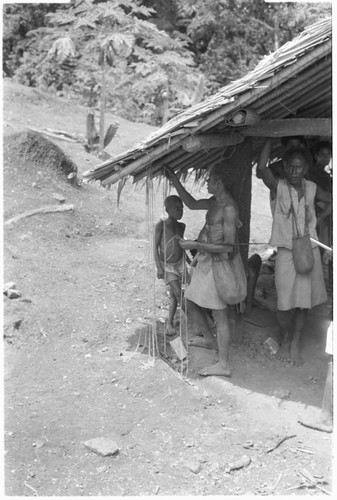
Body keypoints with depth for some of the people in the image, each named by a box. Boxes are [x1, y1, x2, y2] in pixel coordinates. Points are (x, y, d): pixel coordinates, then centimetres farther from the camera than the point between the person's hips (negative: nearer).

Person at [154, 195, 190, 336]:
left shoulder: (181, 226, 2)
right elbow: (155, 246, -12)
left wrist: (188, 260, 18)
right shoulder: (161, 225, -14)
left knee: (174, 295, 9)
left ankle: (170, 323, 20)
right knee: (179, 293, -14)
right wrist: (158, 267, -15)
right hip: (167, 265, -5)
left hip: (180, 264, 5)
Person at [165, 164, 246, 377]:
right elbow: (192, 204, 26)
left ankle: (223, 364, 5)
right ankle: (209, 339, 42)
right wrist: (175, 181, 18)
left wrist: (195, 245, -21)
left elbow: (229, 246, -23)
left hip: (217, 263, -10)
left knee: (219, 314, -3)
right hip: (205, 261, 10)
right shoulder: (215, 202, 8)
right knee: (191, 302, 21)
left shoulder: (229, 208, -20)